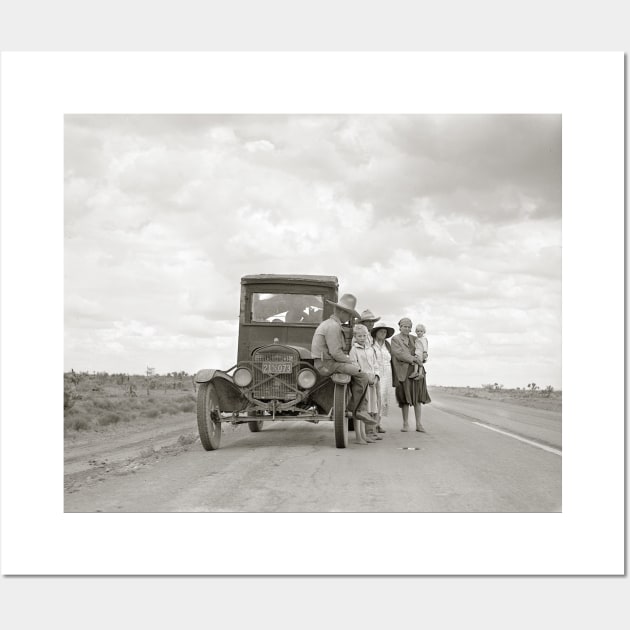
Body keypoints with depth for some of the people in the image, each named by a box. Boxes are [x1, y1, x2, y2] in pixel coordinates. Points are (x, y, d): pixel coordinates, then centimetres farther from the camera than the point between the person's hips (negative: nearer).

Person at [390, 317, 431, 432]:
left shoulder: (414, 339, 15)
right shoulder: (395, 339, 3)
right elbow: (399, 354, -12)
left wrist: (420, 369, -4)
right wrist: (413, 359, -14)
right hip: (403, 372, -3)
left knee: (418, 398, 0)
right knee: (405, 399, -2)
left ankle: (419, 424, 2)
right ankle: (405, 424, 7)